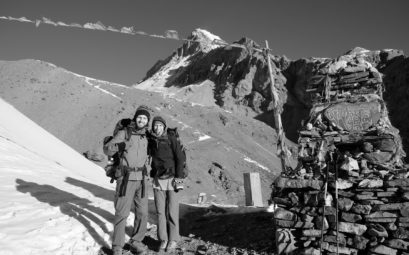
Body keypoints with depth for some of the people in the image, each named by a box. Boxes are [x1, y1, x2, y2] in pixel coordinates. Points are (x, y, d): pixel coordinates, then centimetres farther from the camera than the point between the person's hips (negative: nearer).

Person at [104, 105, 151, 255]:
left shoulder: (146, 136, 9)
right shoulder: (124, 133, -6)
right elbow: (107, 148, -12)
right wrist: (117, 146, -30)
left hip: (140, 180, 5)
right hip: (125, 178, -5)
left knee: (142, 212, 6)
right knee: (122, 213, -2)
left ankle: (136, 242, 23)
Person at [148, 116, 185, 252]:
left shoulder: (172, 140, -8)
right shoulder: (150, 141, 3)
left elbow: (180, 159, -7)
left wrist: (178, 177, -11)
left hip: (171, 179, -3)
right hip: (157, 179, 4)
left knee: (172, 211, 2)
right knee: (160, 211, 7)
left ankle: (173, 240, 15)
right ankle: (163, 239, 19)